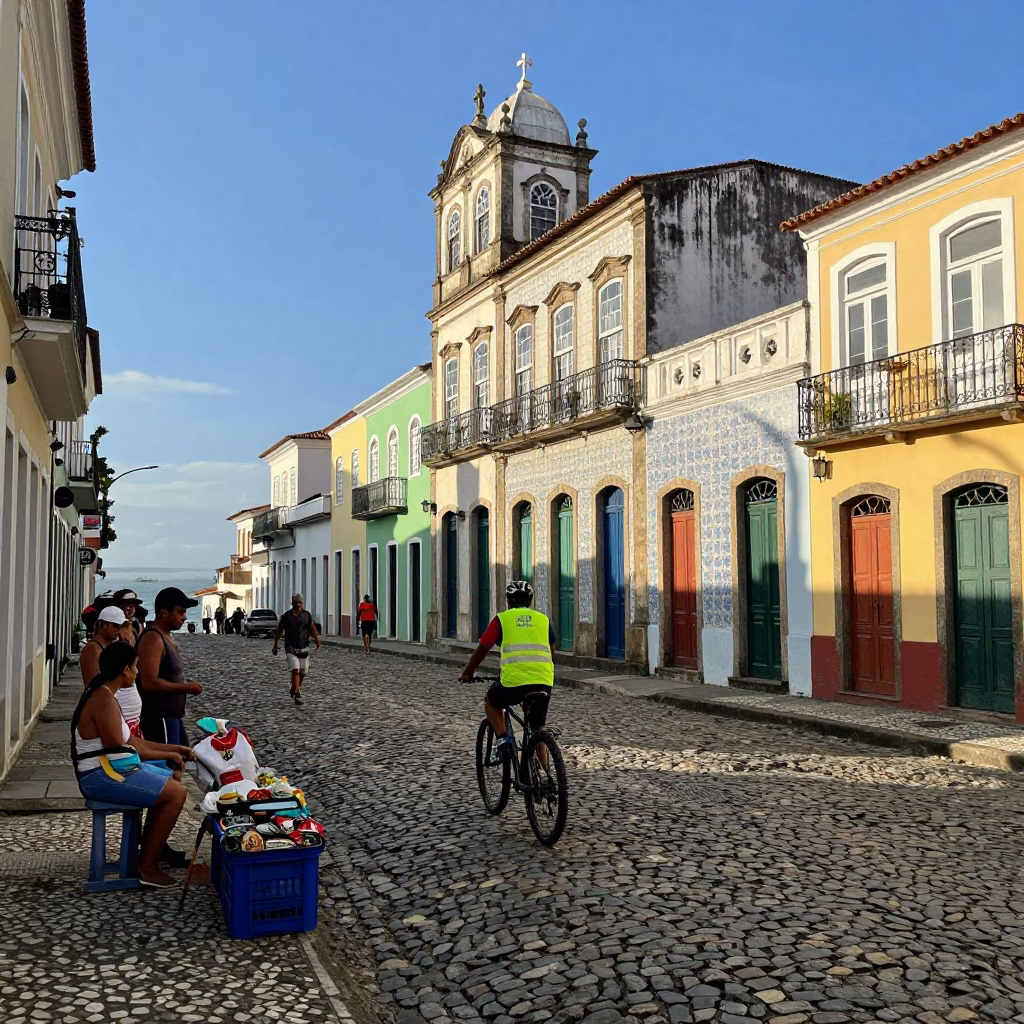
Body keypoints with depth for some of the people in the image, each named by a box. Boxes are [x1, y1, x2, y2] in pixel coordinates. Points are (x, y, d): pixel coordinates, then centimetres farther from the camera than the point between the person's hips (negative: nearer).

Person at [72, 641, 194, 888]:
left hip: (110, 769, 11)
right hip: (101, 776, -11)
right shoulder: (104, 701, -21)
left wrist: (174, 749, 12)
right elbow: (118, 751, -21)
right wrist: (167, 755, -10)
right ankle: (148, 868, -7)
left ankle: (153, 847, 28)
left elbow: (132, 742, 15)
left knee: (172, 781, 19)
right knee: (176, 794, -14)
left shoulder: (104, 695, 11)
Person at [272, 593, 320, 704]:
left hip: (304, 648, 3)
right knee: (295, 670, -16)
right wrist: (275, 645, 8)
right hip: (291, 648, -3)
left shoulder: (307, 615, 1)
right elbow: (279, 631, 6)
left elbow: (312, 629, -1)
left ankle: (294, 689, 37)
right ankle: (297, 695, -14)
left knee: (303, 671, 12)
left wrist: (317, 640, -16)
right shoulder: (286, 616, -3)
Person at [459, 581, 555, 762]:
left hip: (513, 682, -3)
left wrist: (467, 673, 28)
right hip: (544, 683, 3)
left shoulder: (502, 618, 10)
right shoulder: (543, 619, 17)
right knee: (538, 729, 23)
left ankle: (502, 738, 9)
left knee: (491, 702, 28)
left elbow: (482, 649, 13)